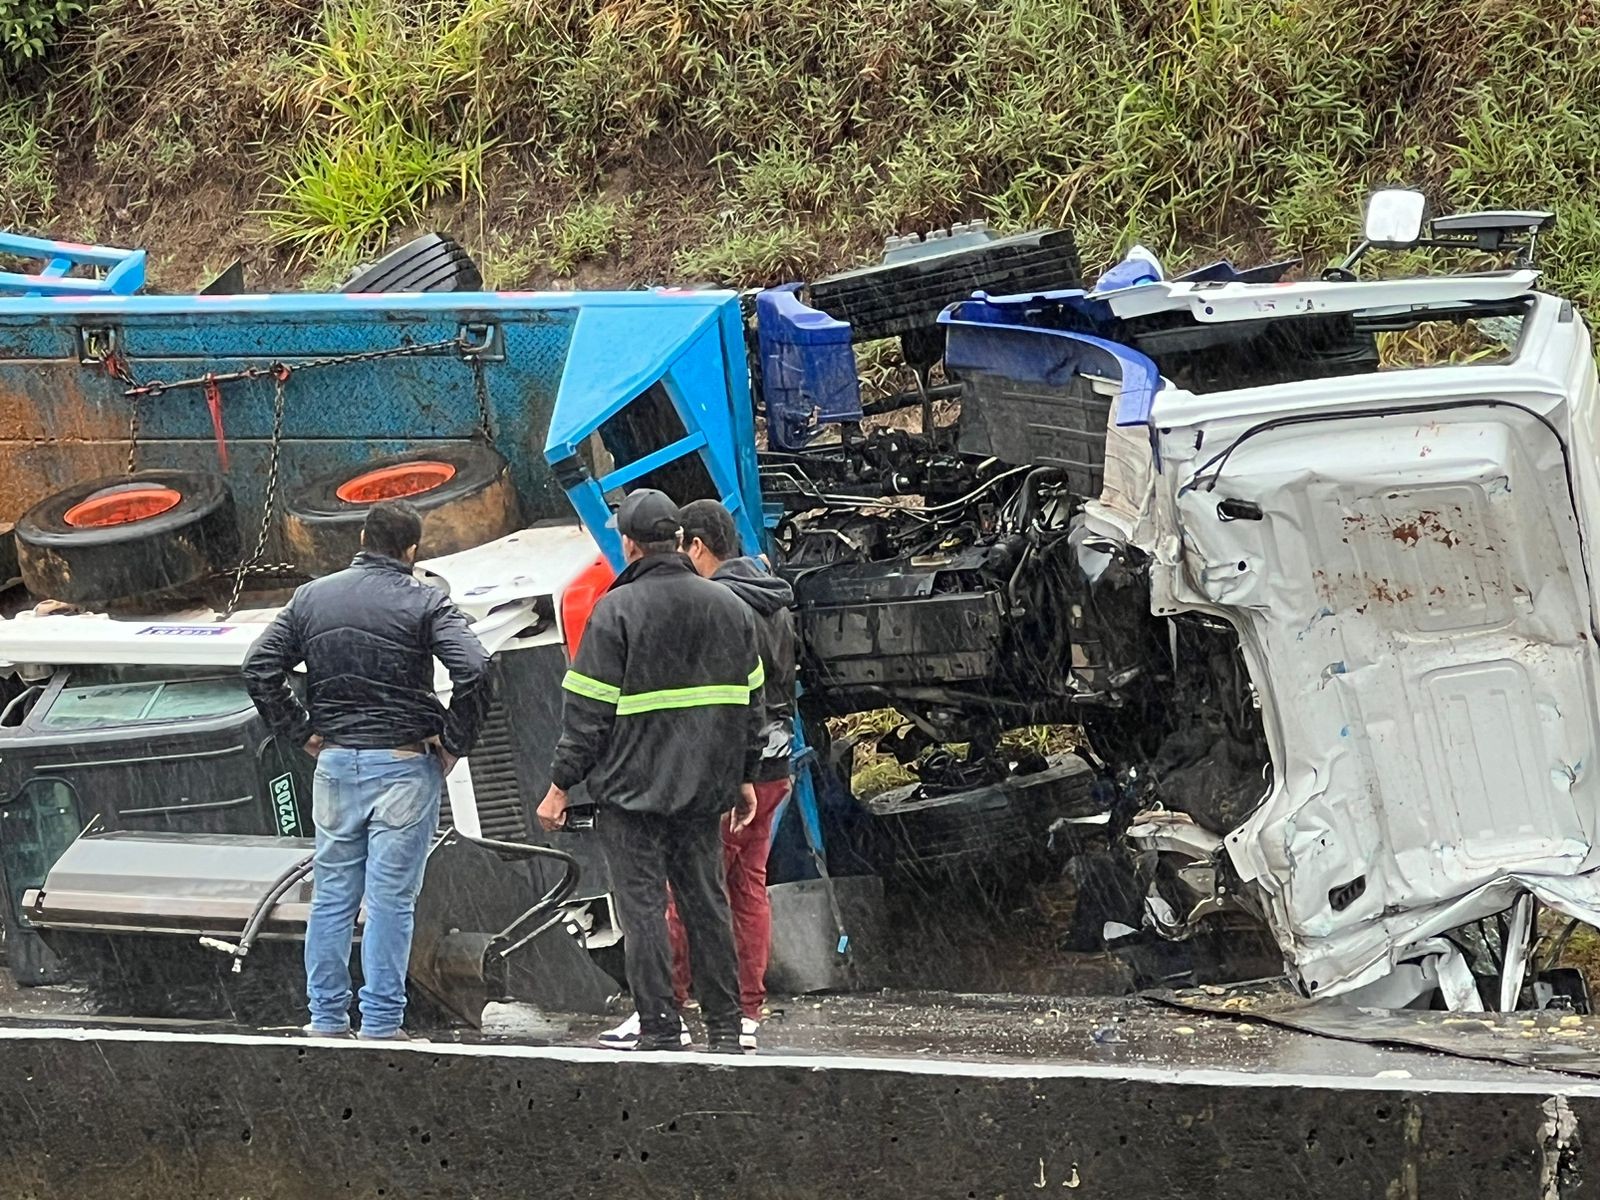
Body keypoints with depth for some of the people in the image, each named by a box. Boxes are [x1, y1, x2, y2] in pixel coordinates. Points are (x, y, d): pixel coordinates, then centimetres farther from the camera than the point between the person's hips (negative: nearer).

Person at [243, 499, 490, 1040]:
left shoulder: (311, 598, 6)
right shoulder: (424, 603, -8)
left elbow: (259, 670, 5)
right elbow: (474, 671, -20)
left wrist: (301, 733, 10)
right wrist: (455, 742, -8)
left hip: (334, 763, 4)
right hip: (404, 765, -4)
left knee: (331, 896, 11)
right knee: (390, 901, -1)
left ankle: (326, 1018, 14)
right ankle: (380, 1025, 1)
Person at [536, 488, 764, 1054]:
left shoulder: (616, 610, -11)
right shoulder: (728, 606, 8)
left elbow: (588, 711, -11)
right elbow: (750, 701, 13)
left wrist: (561, 785, -5)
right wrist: (744, 778, 21)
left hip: (632, 788, -6)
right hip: (705, 789, 6)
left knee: (642, 905, -1)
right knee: (706, 901, 12)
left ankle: (660, 1028, -3)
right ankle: (725, 1026, 14)